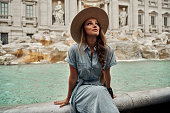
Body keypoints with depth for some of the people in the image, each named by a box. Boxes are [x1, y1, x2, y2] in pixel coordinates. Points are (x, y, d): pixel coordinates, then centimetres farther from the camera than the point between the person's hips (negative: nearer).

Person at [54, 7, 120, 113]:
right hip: (81, 89, -1)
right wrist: (68, 99, 6)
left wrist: (108, 93, 19)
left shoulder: (108, 51, -7)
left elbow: (107, 75, 7)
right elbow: (73, 78, -2)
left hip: (100, 89, 2)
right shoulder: (74, 50, -11)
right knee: (98, 92, -32)